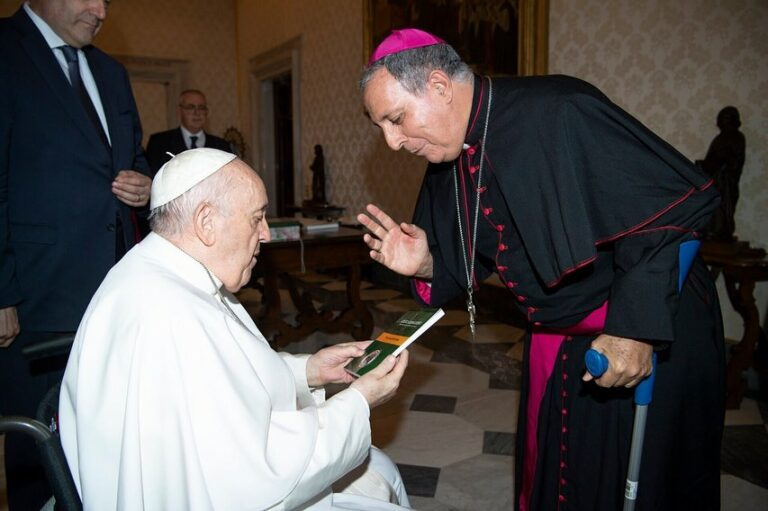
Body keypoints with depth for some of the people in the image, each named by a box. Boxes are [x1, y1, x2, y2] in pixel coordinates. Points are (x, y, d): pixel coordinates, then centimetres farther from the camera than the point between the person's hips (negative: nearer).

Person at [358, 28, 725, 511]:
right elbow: (473, 260, 9)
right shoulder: (448, 167, -1)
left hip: (656, 333, -6)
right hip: (555, 339, 7)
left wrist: (637, 325, -25)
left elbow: (673, 200, -24)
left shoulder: (559, 113, -26)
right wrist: (426, 264, -13)